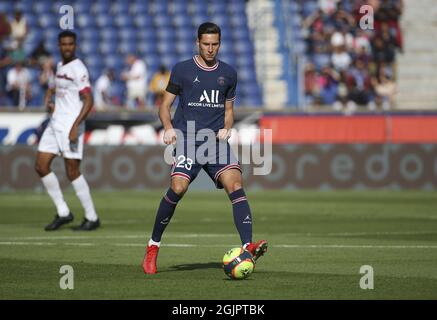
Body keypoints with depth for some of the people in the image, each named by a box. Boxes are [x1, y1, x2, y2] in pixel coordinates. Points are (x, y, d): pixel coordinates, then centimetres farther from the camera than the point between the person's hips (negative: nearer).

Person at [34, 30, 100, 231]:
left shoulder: (78, 69, -12)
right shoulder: (60, 66, 14)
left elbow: (88, 101, -20)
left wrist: (75, 126, -28)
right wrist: (48, 99, 11)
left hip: (71, 124, -9)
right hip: (55, 124, 9)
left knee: (72, 172, -7)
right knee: (41, 166, 3)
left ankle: (92, 218, 4)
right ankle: (63, 212, 11)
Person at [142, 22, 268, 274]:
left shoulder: (228, 73, 15)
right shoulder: (182, 70, 7)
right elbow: (165, 106, 10)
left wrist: (226, 128, 3)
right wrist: (169, 128, -10)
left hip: (216, 140, 3)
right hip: (188, 138, -3)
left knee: (235, 184, -20)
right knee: (178, 188, -23)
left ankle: (248, 247, -31)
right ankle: (153, 246, -4)